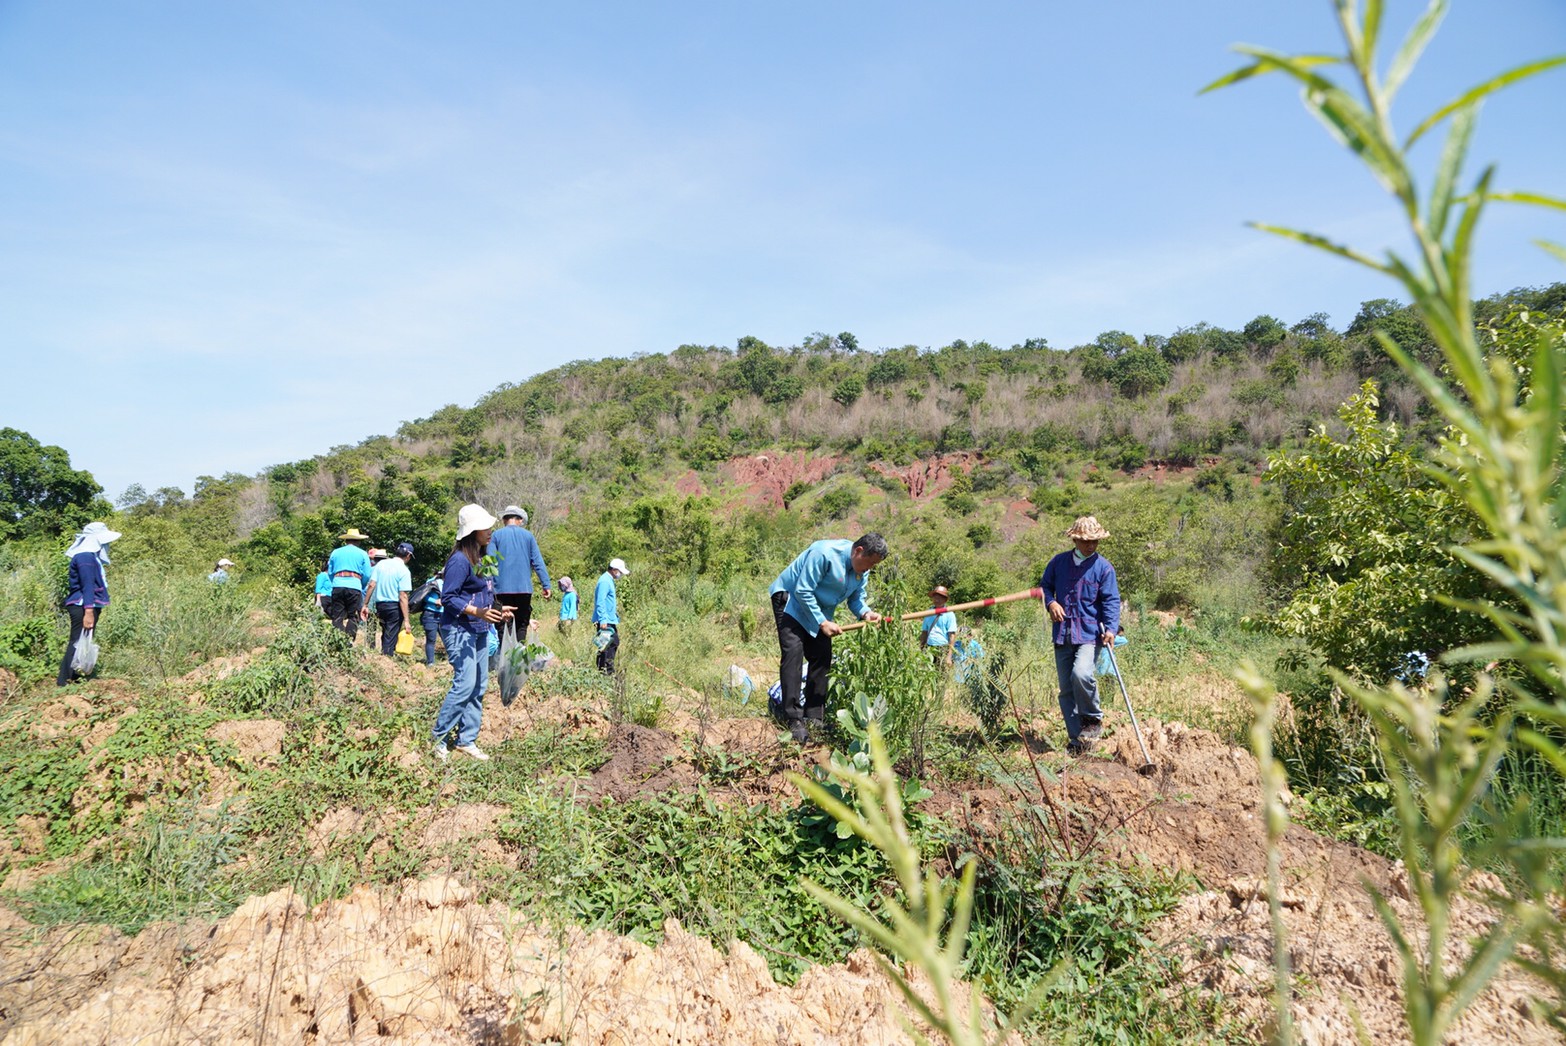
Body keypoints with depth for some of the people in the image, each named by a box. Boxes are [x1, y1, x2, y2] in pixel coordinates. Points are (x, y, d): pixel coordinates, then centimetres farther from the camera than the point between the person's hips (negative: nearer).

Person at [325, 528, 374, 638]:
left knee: (337, 618, 3)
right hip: (354, 587, -2)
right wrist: (361, 586, 21)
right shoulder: (362, 554, 8)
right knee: (353, 618, 2)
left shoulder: (335, 552, 16)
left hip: (337, 586, 2)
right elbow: (367, 575, 4)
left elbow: (330, 572, 17)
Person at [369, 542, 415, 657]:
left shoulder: (381, 563, 3)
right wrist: (406, 620, -16)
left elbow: (371, 585, 1)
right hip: (394, 606, -5)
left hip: (379, 604, 6)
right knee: (391, 638, 1)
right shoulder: (404, 570, -12)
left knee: (385, 634, 21)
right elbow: (403, 597, -17)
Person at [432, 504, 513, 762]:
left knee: (479, 686, 10)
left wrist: (498, 610, 10)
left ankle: (466, 740, 19)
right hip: (459, 629, -10)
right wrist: (477, 612, -27)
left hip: (479, 630, 10)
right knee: (465, 684, -12)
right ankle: (438, 740, 0)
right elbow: (448, 598, -18)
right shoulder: (460, 560, -16)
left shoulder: (481, 558, 12)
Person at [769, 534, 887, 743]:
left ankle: (814, 717, 8)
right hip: (790, 600, -8)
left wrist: (866, 612, -21)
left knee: (822, 658, 1)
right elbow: (803, 591, -29)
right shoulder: (825, 553, -32)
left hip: (819, 609, 8)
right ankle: (794, 720, -20)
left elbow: (856, 598, 2)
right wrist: (822, 623, -26)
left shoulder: (861, 570, -5)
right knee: (793, 652, -19)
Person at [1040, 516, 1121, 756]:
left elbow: (1111, 600, -4)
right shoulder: (1058, 562, 9)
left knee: (1081, 673, -27)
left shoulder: (1103, 567, 0)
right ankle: (1077, 739, 16)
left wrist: (1110, 628, -19)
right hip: (1062, 634, 4)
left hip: (1090, 634, -4)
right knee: (1066, 690, 5)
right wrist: (1051, 602, -3)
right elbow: (1045, 585, 18)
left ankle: (1093, 718, 0)